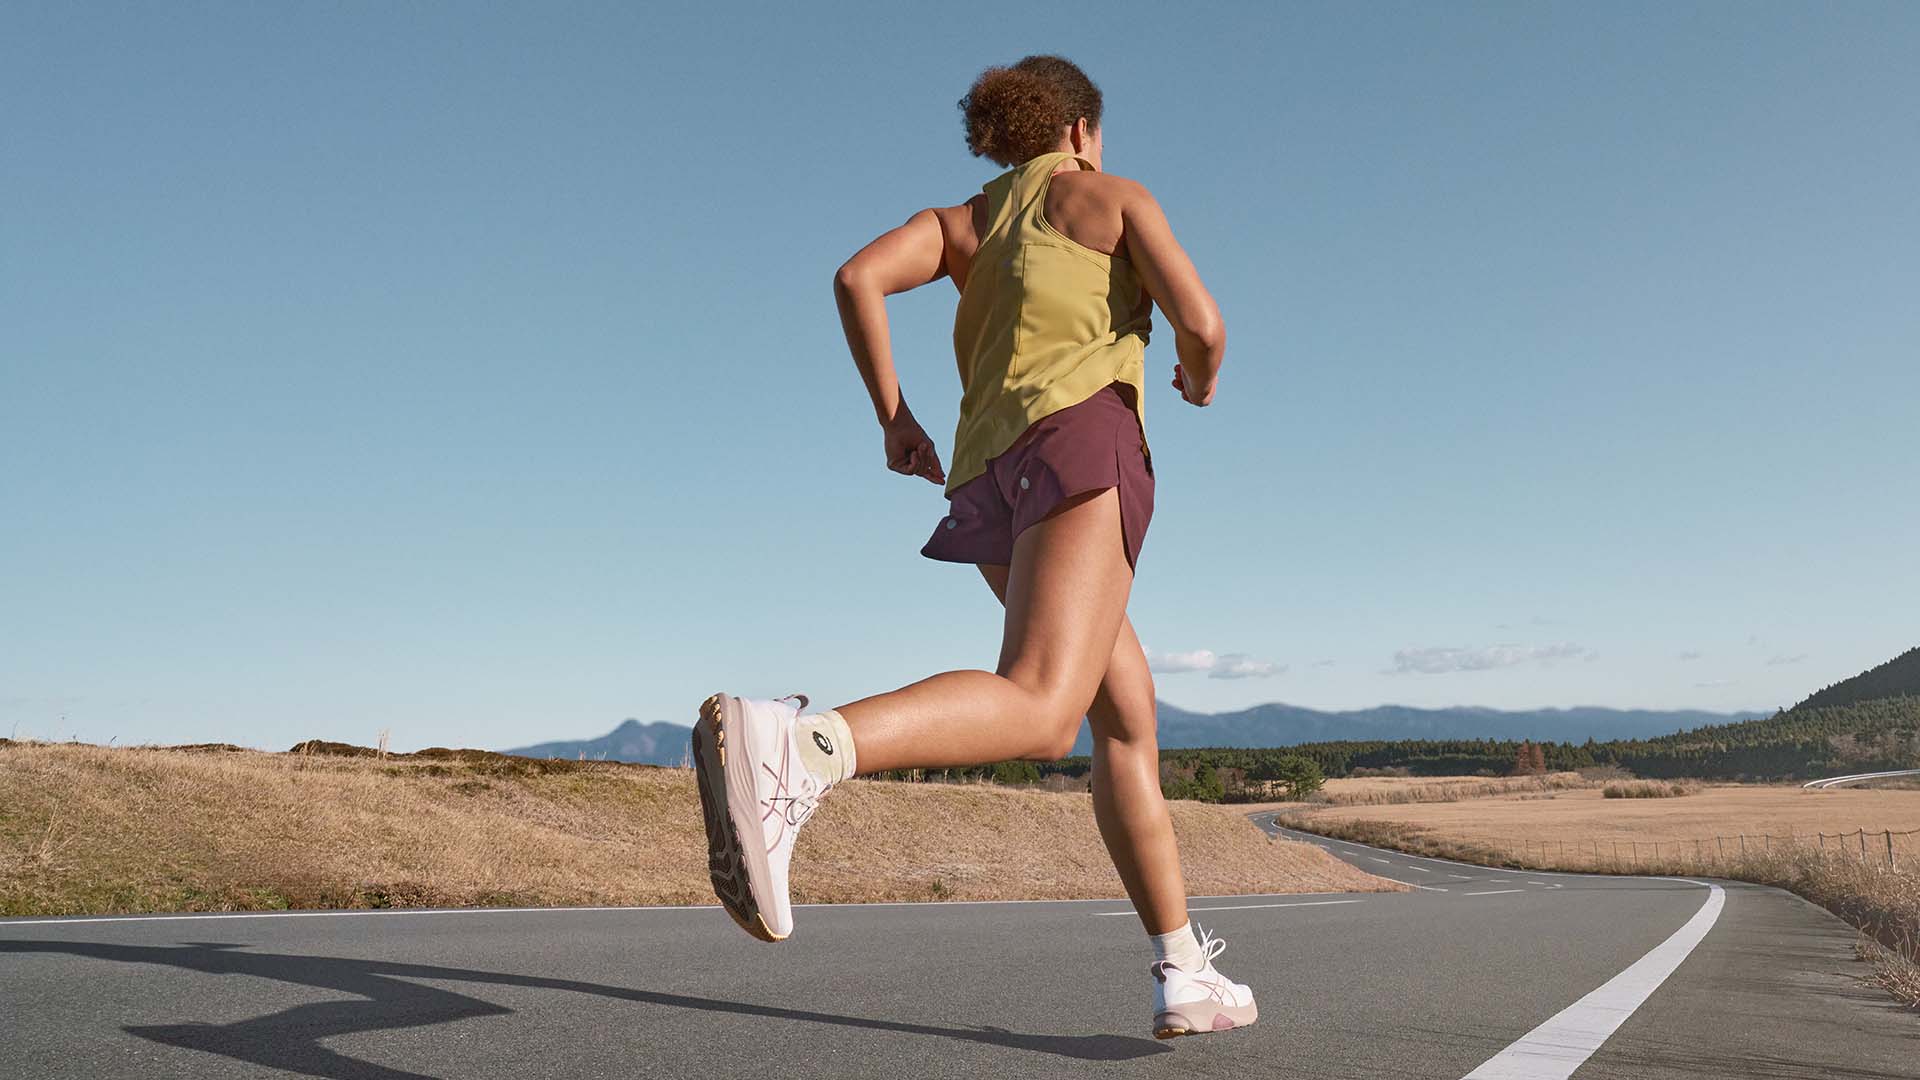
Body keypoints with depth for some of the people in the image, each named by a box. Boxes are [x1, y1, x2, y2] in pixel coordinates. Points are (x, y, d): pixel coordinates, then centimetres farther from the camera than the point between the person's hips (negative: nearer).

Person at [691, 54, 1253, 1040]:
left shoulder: (964, 221, 28)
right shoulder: (1111, 197, 16)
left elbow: (859, 277, 9)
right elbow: (1201, 324, 4)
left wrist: (893, 418, 12)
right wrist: (1201, 379, 27)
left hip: (986, 475, 7)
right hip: (1079, 433, -7)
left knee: (1128, 718, 13)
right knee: (1038, 710, -28)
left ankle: (1185, 977, 12)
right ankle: (784, 749, -52)